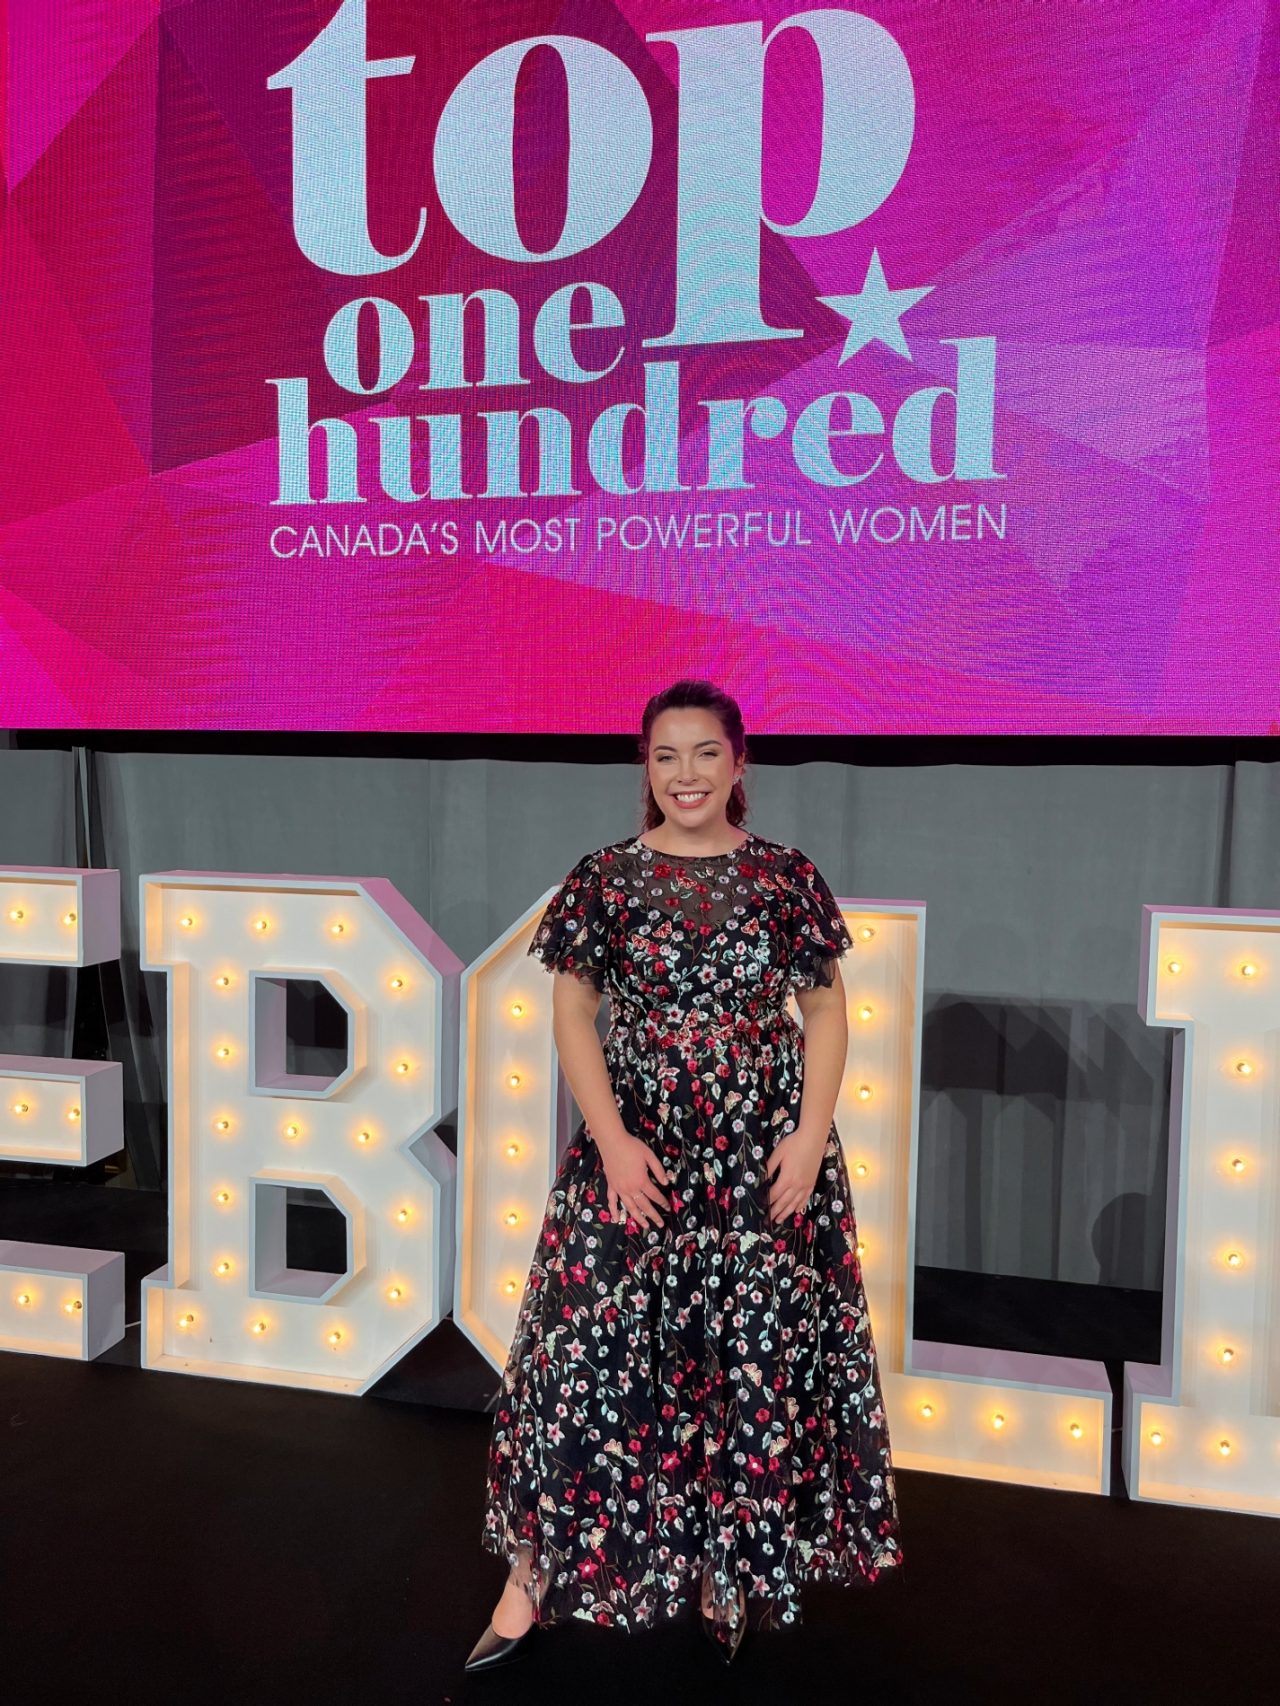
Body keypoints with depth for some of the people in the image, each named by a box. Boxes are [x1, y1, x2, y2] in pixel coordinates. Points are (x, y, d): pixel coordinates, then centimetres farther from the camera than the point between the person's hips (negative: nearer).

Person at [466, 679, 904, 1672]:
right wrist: (612, 1140, -9)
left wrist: (810, 1136, -7)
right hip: (637, 1148, 0)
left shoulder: (786, 876, 0)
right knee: (589, 1344, 3)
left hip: (764, 1154, 1)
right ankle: (537, 1572, 21)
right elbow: (573, 1013, 0)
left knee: (756, 1354, 10)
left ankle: (730, 1566, 33)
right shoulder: (606, 877, -1)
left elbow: (827, 1010, 4)